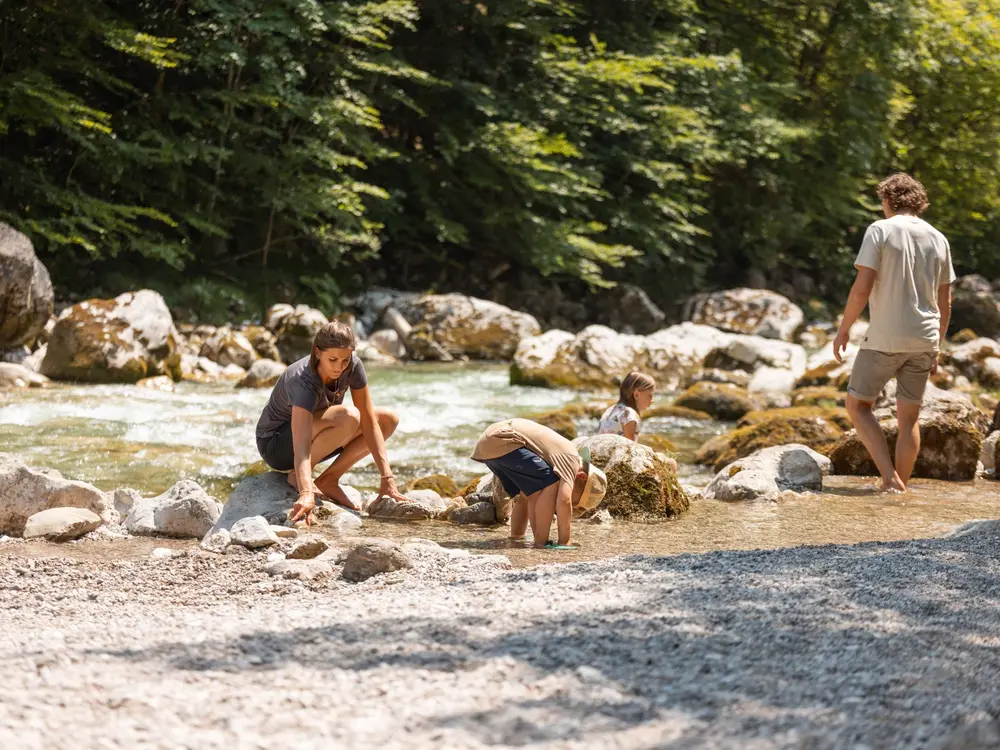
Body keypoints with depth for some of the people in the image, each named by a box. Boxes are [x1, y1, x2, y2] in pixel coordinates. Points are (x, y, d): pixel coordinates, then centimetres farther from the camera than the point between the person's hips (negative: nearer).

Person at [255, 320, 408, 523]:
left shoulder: (353, 367, -17)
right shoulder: (303, 382, -35)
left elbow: (369, 423, -14)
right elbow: (301, 448, -46)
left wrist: (387, 478, -21)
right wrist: (306, 495, -61)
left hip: (316, 438, 7)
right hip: (275, 446, -7)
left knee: (388, 420, -8)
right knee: (348, 417, -33)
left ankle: (329, 480, -5)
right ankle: (297, 476, -15)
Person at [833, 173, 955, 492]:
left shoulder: (880, 230, -7)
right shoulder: (938, 239, 9)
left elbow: (862, 288, -14)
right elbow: (945, 303, 11)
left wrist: (844, 330, -3)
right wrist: (936, 349, 19)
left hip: (885, 339, -5)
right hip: (923, 340, 5)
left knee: (857, 404, 7)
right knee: (909, 417, 12)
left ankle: (889, 477, -6)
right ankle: (901, 487, 14)